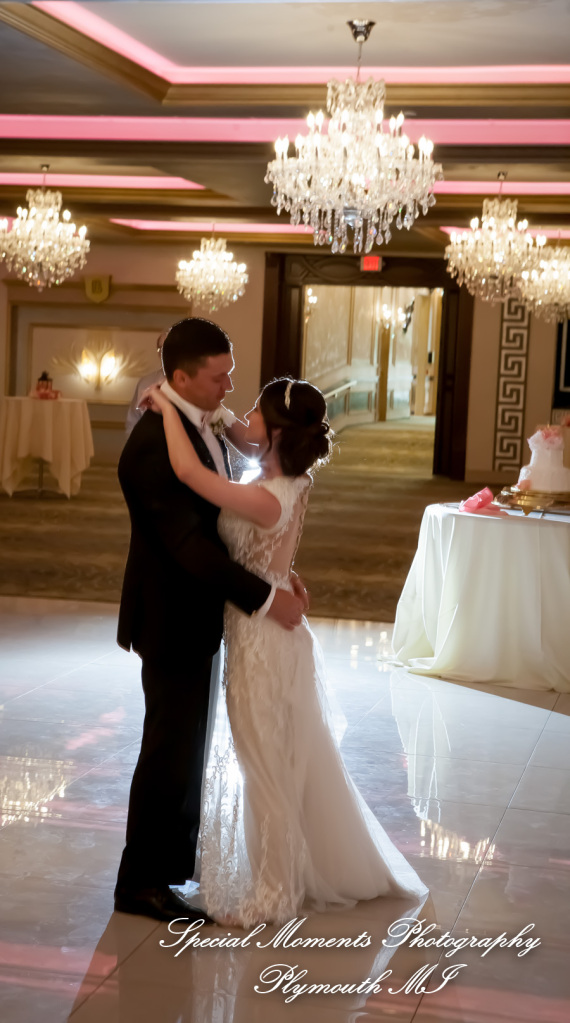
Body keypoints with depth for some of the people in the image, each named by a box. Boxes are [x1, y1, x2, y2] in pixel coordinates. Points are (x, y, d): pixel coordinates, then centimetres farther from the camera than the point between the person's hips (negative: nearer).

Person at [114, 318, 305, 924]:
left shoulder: (200, 428, 6)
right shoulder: (155, 442, -25)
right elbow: (188, 543, -29)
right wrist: (265, 598, -28)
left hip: (196, 616, 9)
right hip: (171, 621, -9)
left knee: (188, 743, 20)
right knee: (171, 750, 1)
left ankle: (177, 856, 35)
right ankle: (141, 882, 15)